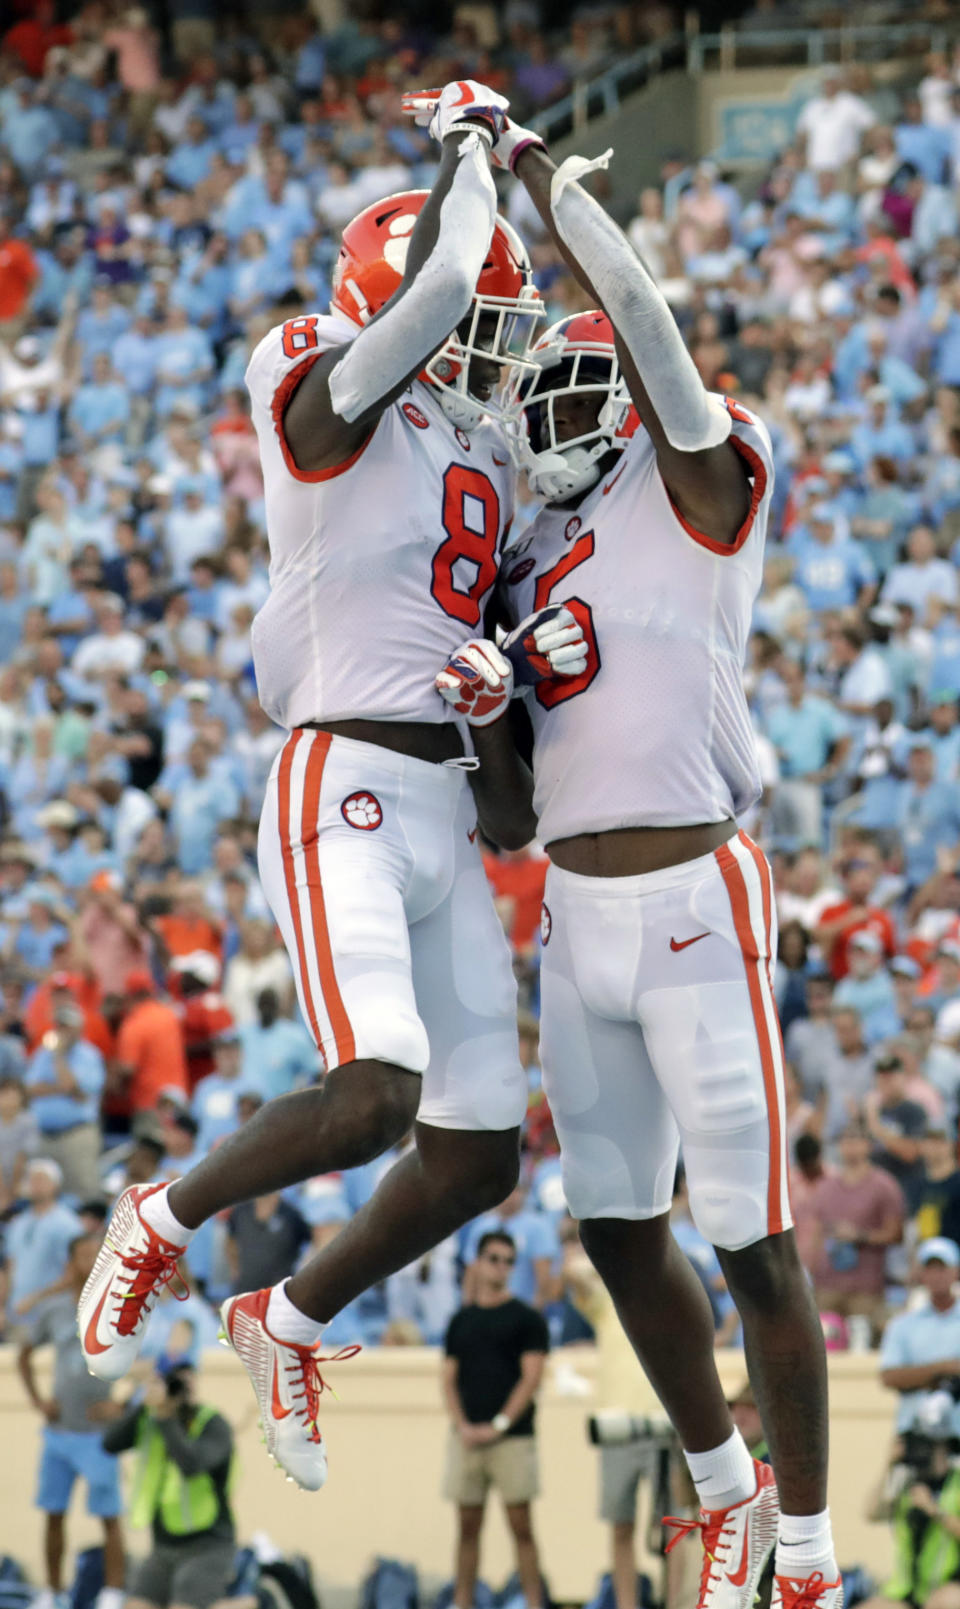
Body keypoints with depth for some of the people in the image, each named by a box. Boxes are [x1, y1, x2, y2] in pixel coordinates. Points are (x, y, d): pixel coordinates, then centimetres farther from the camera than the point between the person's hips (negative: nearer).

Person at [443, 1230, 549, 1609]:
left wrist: (498, 1425, -12)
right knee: (468, 1526, 4)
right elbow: (449, 1379, 11)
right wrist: (462, 1425, -4)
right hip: (467, 1435, 4)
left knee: (520, 1526, -5)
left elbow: (531, 1377, -5)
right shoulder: (461, 1321, 14)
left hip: (511, 1436, -4)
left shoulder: (526, 1319, 2)